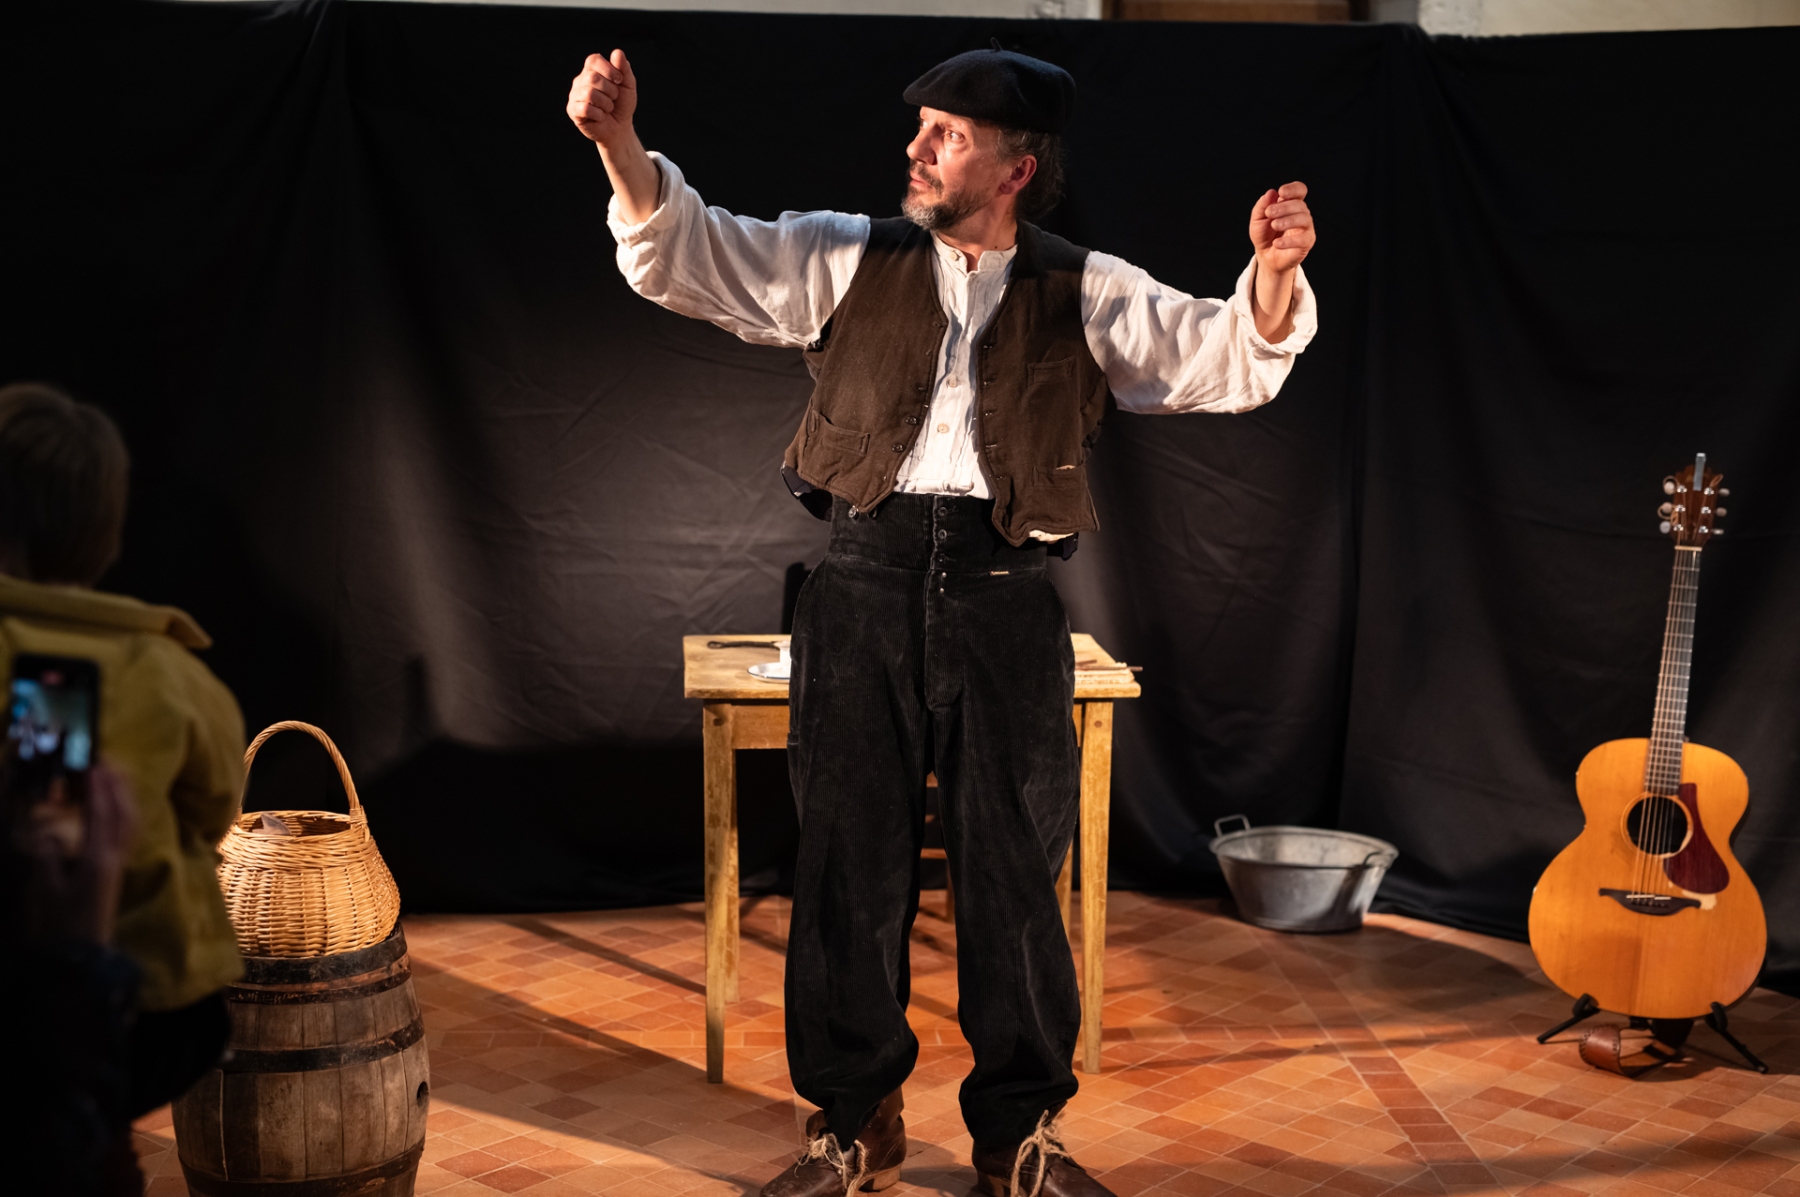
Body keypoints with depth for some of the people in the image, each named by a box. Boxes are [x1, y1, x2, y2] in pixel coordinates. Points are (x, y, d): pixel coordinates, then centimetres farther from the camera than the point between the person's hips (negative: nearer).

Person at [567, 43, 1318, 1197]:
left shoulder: (1087, 295, 7)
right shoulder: (847, 259, 9)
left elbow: (1231, 362, 0)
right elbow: (685, 255, 4)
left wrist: (1273, 272, -19)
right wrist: (621, 145, -12)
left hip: (1004, 594, 0)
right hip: (867, 583, 1)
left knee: (1015, 869, 6)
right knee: (852, 861, 7)